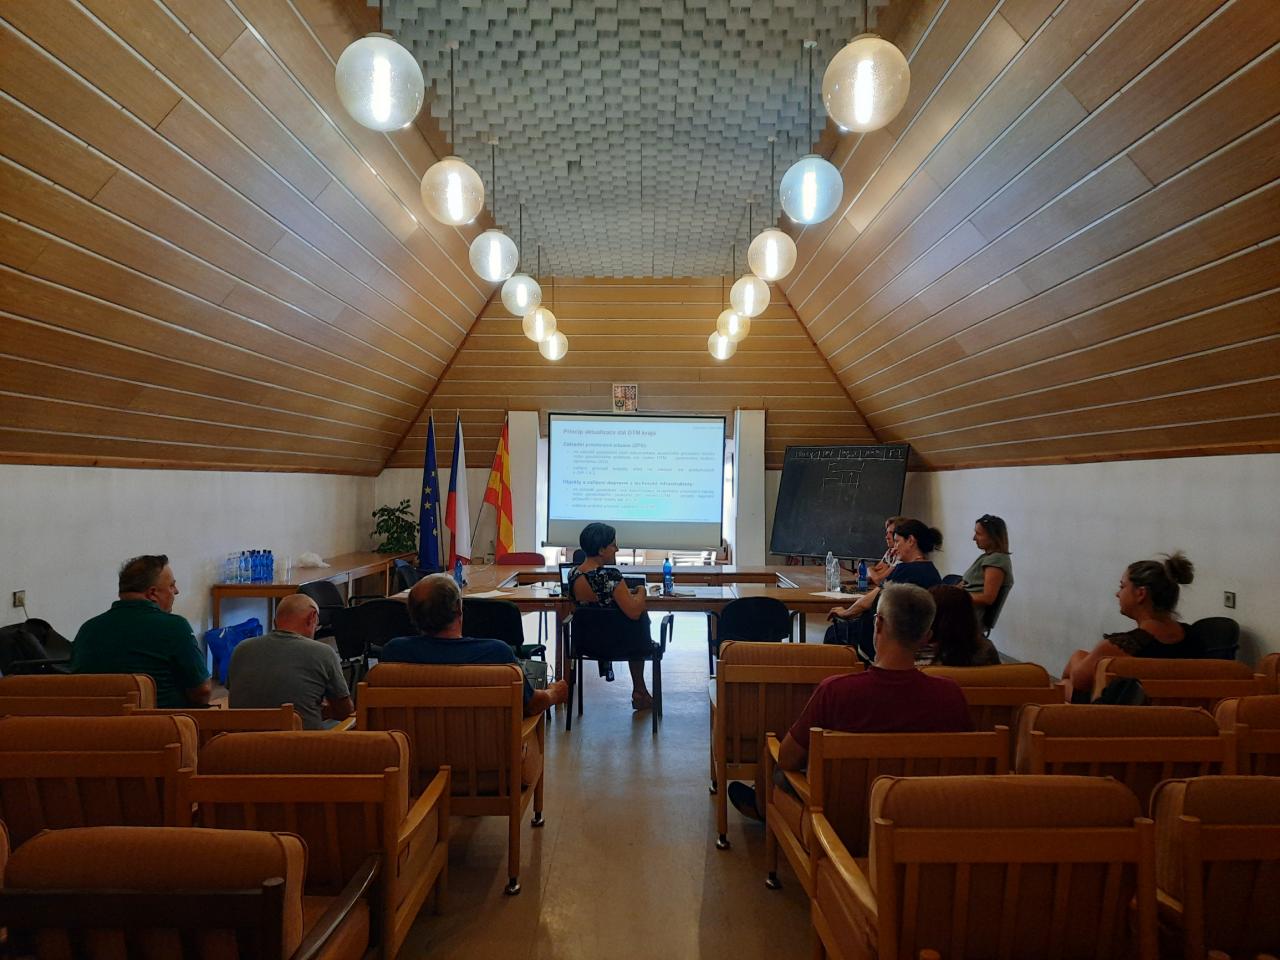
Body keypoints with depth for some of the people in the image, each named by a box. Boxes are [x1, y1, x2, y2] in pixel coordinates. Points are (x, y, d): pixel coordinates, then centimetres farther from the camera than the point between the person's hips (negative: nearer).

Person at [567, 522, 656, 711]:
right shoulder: (609, 575, -28)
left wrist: (626, 593, 14)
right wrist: (641, 592, -8)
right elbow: (634, 612, -27)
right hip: (614, 643, -6)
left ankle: (639, 692, 36)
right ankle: (639, 693, 35)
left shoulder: (574, 574, -6)